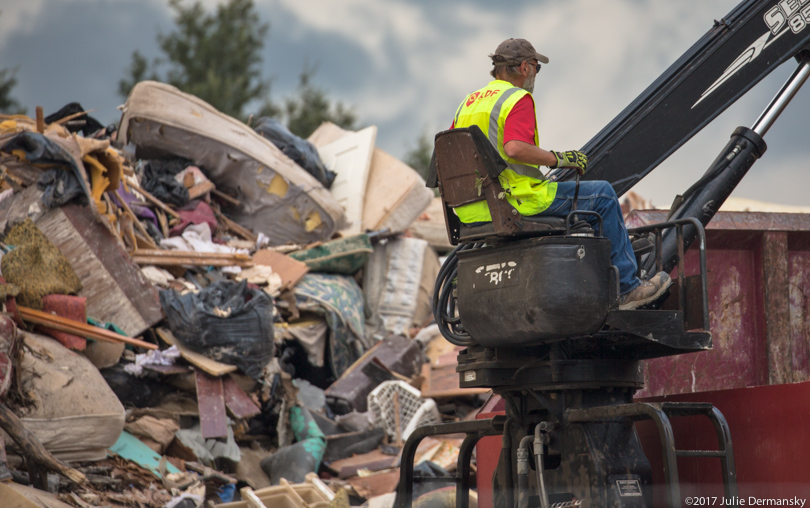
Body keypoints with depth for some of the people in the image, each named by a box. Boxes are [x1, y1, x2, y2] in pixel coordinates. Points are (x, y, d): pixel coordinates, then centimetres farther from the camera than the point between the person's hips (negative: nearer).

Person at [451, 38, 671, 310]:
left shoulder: (469, 102, 15)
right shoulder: (518, 99, -10)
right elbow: (515, 148, -27)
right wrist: (558, 158, -15)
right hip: (514, 203, -9)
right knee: (602, 195, 3)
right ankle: (626, 287, 4)